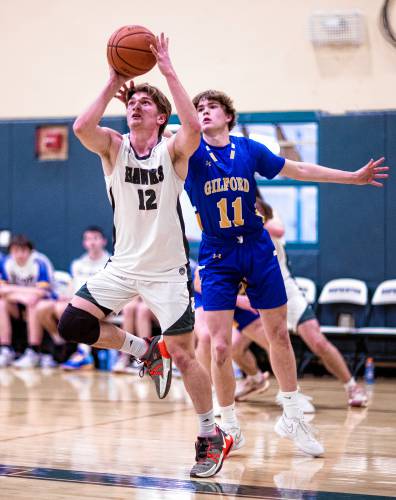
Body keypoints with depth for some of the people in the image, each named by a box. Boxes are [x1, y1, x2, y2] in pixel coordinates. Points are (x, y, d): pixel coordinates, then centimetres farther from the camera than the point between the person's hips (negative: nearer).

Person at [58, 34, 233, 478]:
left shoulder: (172, 150, -8)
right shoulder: (114, 147, -2)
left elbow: (193, 128, -32)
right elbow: (82, 127, -23)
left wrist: (168, 72, -27)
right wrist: (112, 84, -17)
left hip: (168, 271, -3)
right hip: (123, 267, 4)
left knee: (183, 355, -4)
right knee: (72, 325, -10)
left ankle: (211, 437, 14)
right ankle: (146, 351, 13)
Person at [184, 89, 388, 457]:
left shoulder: (249, 150, 1)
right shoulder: (192, 153, -6)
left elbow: (299, 170, 10)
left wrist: (354, 177, 15)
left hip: (258, 250, 2)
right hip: (217, 258, -2)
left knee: (279, 334, 9)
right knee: (220, 347, -9)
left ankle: (292, 418, 26)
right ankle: (229, 426, 10)